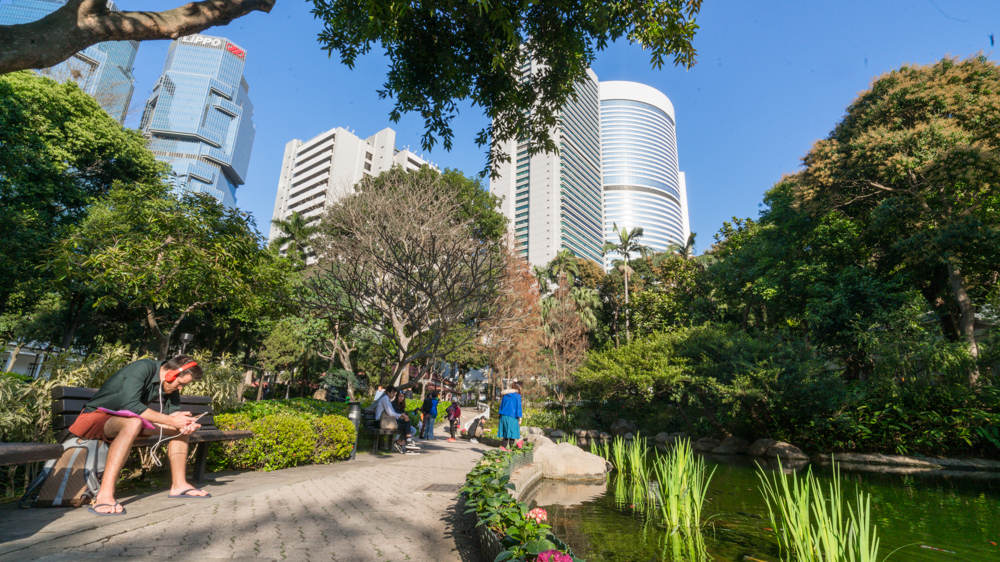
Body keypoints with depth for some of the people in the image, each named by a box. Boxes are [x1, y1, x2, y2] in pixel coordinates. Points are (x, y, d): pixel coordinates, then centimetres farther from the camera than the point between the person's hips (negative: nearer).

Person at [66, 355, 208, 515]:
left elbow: (173, 412, 2)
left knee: (181, 426, -2)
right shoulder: (143, 368, -25)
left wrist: (185, 425, -21)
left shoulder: (170, 385, 0)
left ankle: (178, 485, -1)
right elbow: (130, 405, -34)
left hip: (123, 419, 8)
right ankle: (104, 495, -41)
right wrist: (171, 420, -31)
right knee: (133, 423, -40)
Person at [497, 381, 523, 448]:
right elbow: (518, 407, -7)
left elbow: (501, 404, 14)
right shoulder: (517, 395, -5)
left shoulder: (505, 394, 10)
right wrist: (519, 418, -4)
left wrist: (500, 415, 21)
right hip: (512, 416, -5)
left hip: (504, 416, 5)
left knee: (505, 432, 8)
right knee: (512, 432, 0)